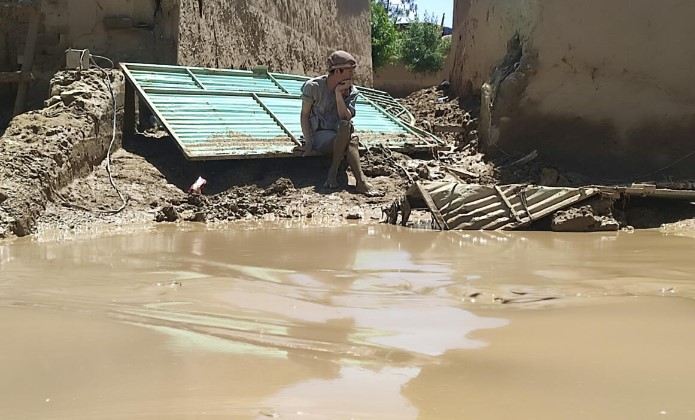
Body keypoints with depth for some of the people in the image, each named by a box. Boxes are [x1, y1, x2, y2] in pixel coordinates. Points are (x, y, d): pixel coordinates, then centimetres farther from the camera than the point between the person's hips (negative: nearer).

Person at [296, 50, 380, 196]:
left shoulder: (351, 91, -1)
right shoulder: (313, 86, -9)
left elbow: (346, 118, -14)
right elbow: (304, 115, -5)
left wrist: (338, 93, -22)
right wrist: (308, 143, -16)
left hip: (340, 137, 4)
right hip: (319, 135, -4)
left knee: (346, 126, -35)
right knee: (351, 140, -34)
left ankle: (333, 173, -28)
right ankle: (361, 181, -33)